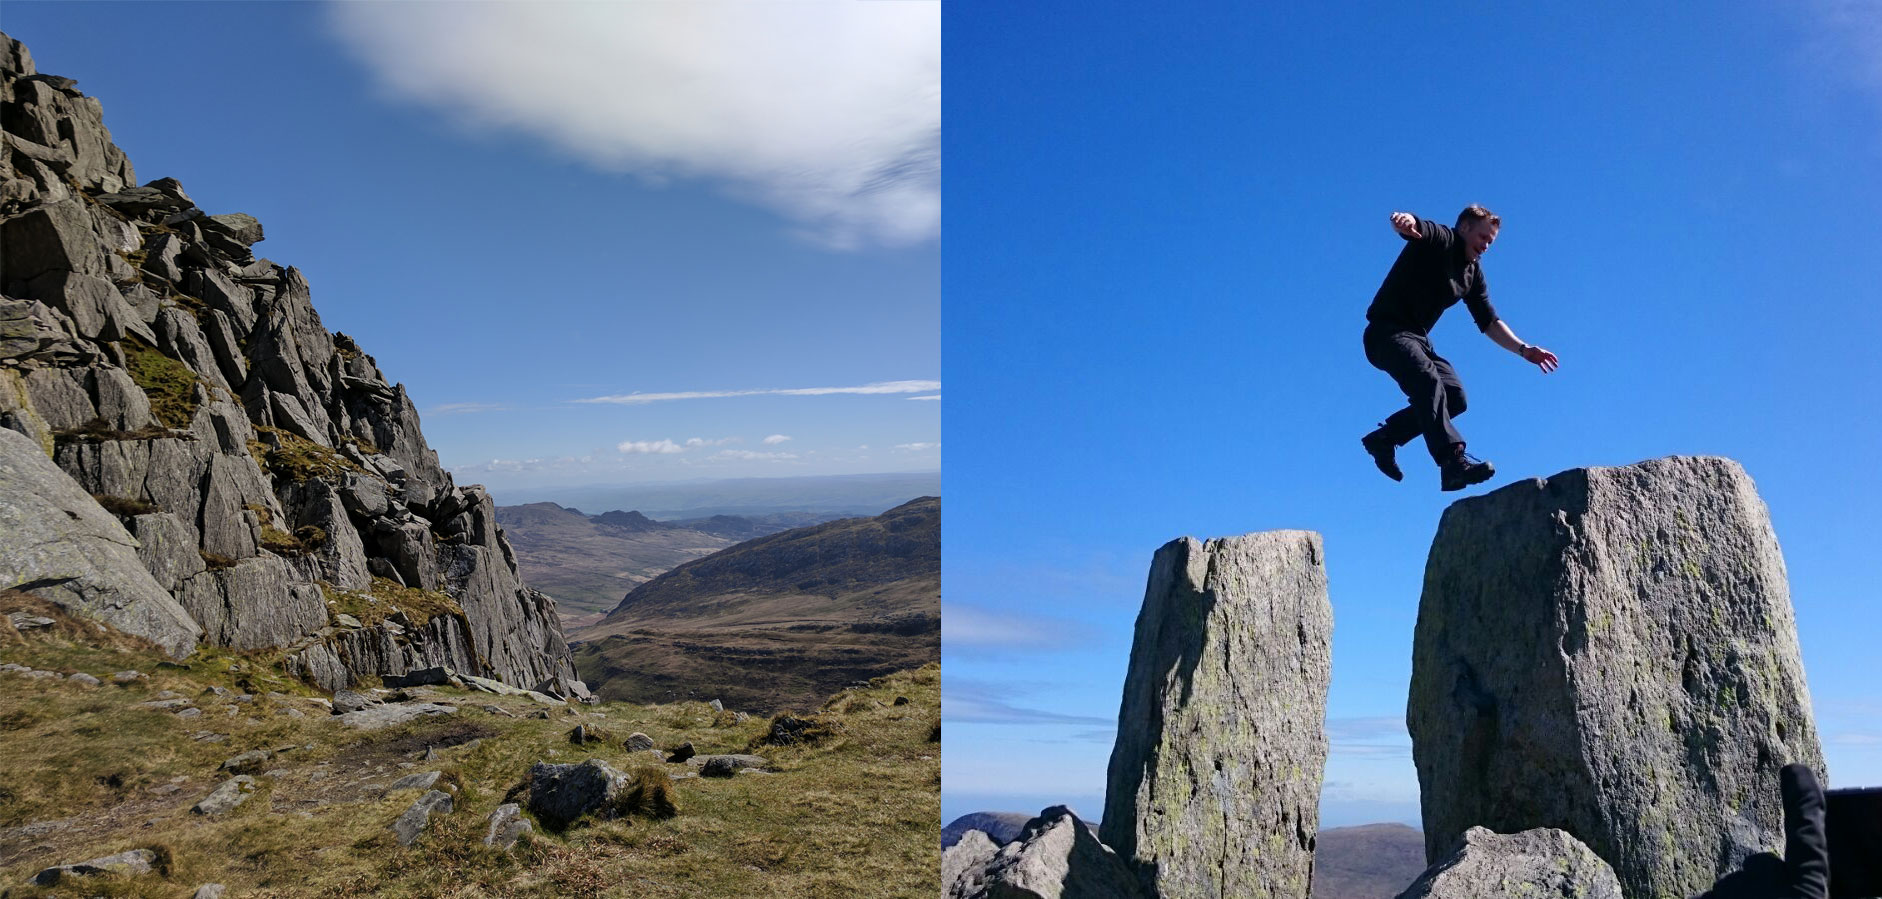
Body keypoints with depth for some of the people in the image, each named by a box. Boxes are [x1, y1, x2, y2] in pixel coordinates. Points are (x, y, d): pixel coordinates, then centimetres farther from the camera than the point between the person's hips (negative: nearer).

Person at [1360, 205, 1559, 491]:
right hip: (1386, 332, -9)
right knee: (1429, 382, -30)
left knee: (1454, 396, -2)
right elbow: (1406, 224, -28)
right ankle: (1454, 462, -43)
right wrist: (1404, 220, -55)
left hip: (1416, 338, 9)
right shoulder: (1438, 239, -5)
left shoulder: (1473, 274, 18)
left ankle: (1384, 438, 7)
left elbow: (1489, 322, 17)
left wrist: (1523, 349, 2)